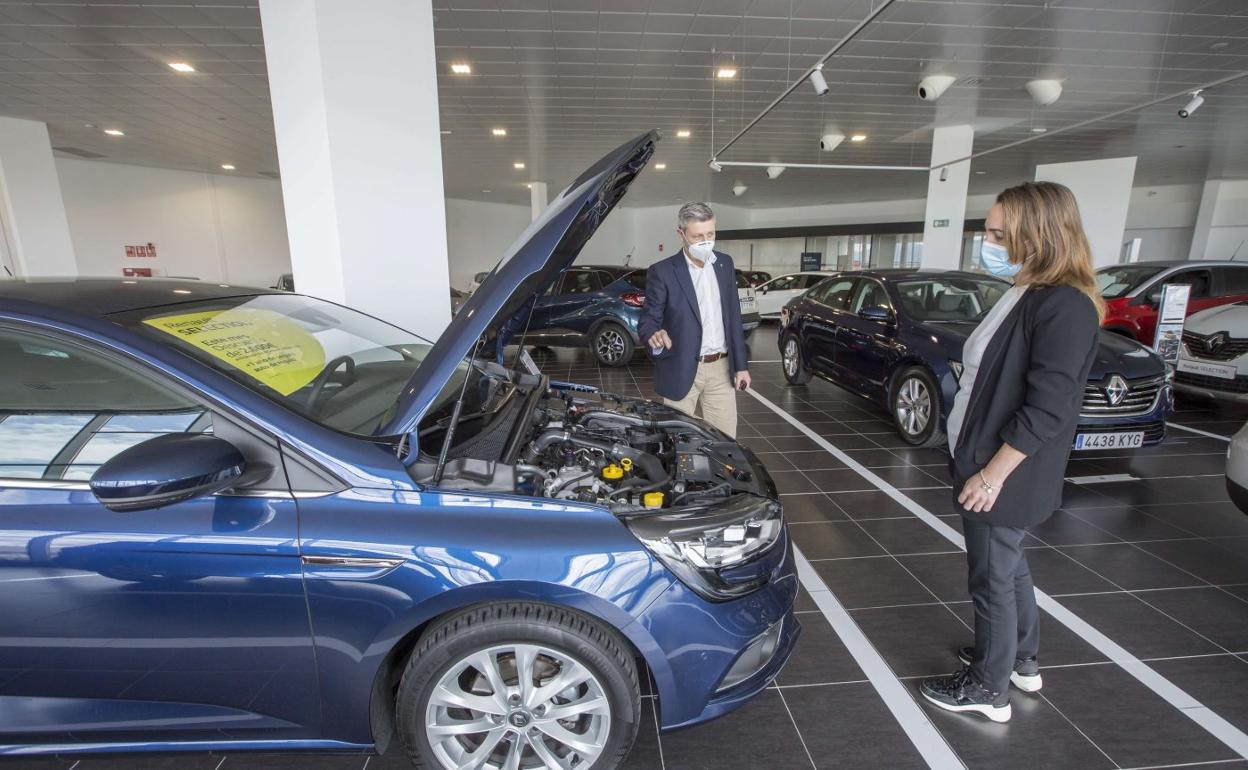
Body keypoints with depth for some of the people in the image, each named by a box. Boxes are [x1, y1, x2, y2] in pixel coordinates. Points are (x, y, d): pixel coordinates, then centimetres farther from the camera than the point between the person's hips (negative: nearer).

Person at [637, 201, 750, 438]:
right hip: (680, 371, -4)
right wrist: (654, 334, -34)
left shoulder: (724, 263, 7)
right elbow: (648, 318, -8)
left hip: (721, 369, 4)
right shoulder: (662, 272, -8)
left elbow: (733, 317, 12)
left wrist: (741, 365, 9)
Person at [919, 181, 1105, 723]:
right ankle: (1022, 661, 43)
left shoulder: (1064, 306, -21)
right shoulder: (1026, 295, 8)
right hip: (986, 461, 9)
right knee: (1009, 565, 23)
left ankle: (988, 689, 25)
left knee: (993, 577, 6)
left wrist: (993, 473, -21)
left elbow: (1048, 409, -25)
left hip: (1004, 475, -9)